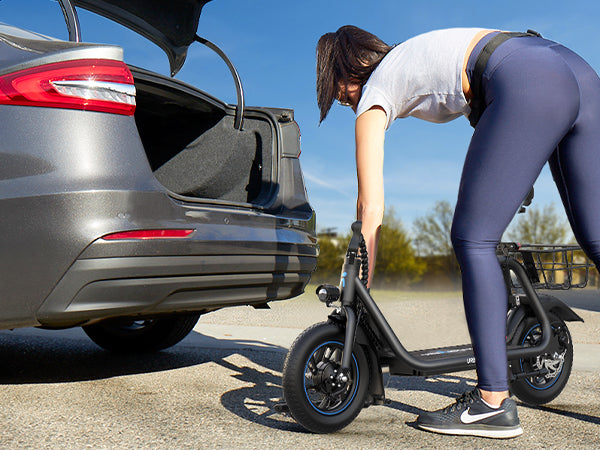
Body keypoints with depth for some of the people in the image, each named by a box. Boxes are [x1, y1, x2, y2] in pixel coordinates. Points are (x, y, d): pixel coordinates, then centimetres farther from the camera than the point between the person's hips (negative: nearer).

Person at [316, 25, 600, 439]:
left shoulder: (374, 96, 12)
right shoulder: (408, 59, 33)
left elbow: (371, 210, 7)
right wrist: (515, 178, 29)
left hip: (528, 86, -8)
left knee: (473, 240, -1)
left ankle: (494, 402, -2)